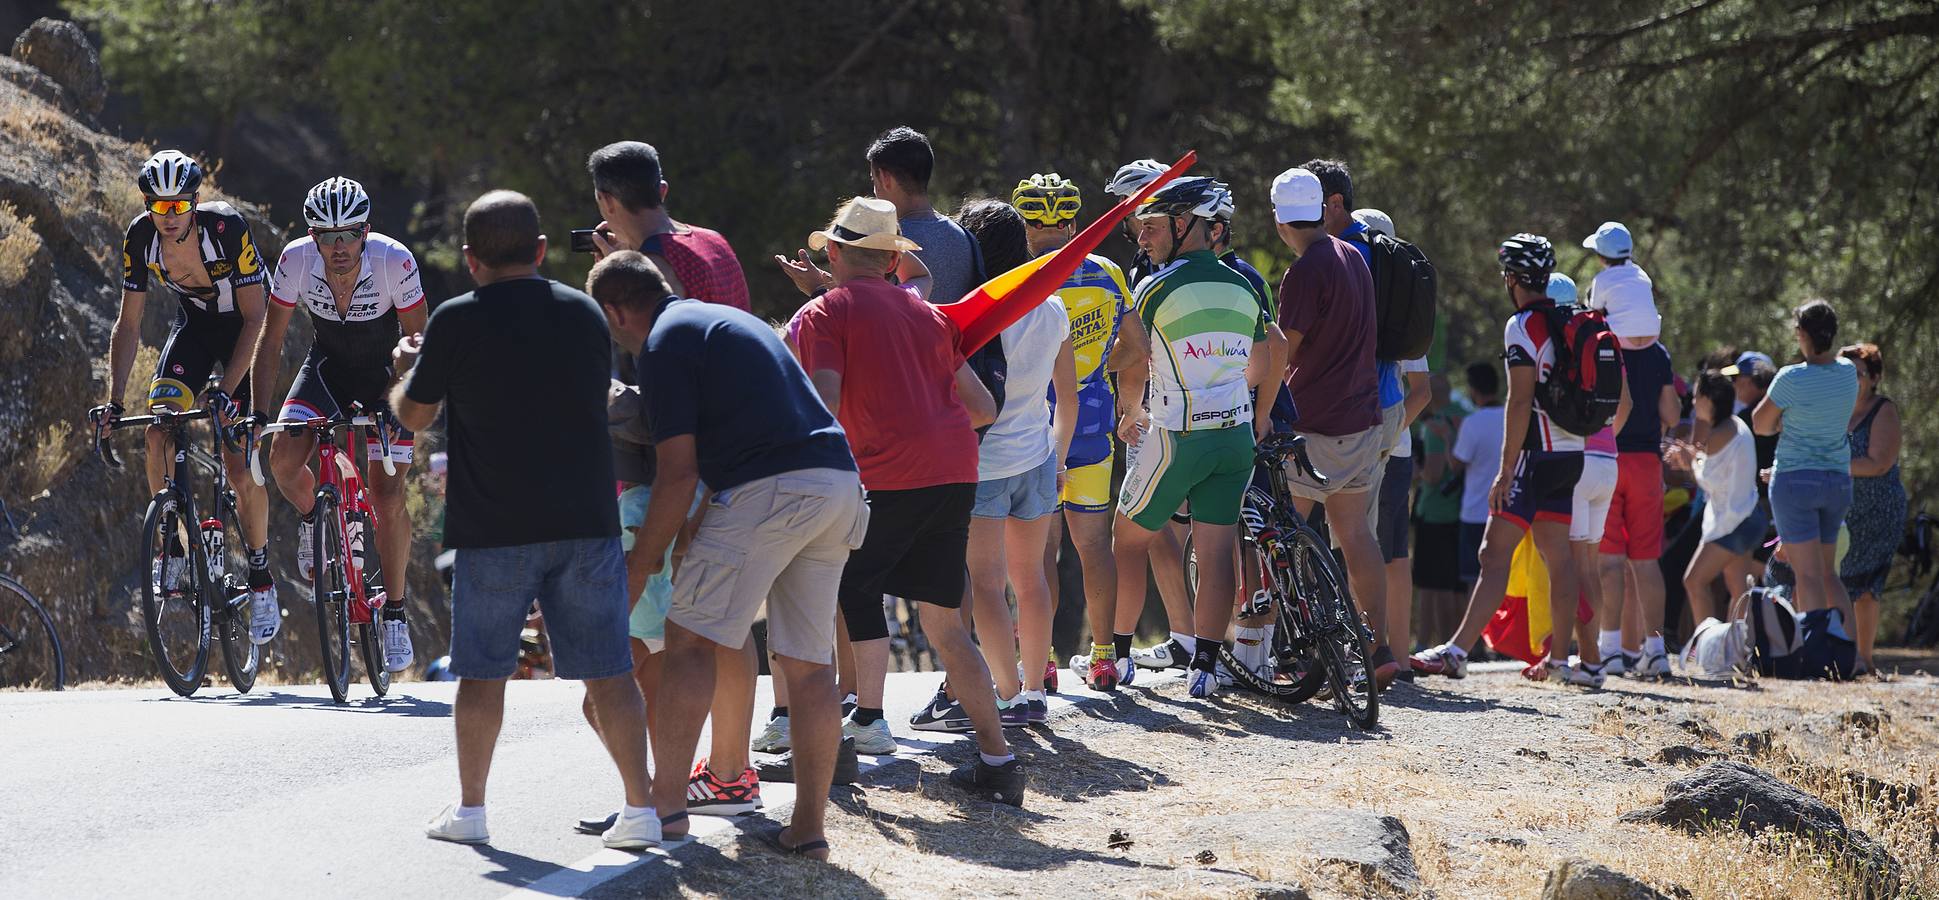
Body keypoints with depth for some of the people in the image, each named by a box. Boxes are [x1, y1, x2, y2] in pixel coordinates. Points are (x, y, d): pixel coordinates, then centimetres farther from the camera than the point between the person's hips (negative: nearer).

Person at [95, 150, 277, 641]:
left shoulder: (227, 227, -31)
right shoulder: (141, 237, -19)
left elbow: (256, 317, -25)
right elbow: (128, 325, -11)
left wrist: (227, 389, -33)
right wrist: (114, 401, -19)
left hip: (243, 328, -4)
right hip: (194, 323, 4)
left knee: (240, 463, -12)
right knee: (159, 428, -20)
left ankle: (261, 577, 5)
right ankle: (174, 549, -4)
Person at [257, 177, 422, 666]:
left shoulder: (394, 261, -30)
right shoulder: (296, 260, -24)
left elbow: (417, 340, -20)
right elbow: (271, 340, -14)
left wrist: (397, 406, -31)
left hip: (386, 373, -2)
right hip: (327, 366, 2)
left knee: (387, 498, -11)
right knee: (283, 458, -21)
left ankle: (395, 613, 5)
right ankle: (313, 519, 13)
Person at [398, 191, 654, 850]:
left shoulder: (456, 322, -6)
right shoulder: (585, 314, 5)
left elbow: (414, 415, 5)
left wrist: (406, 369, 26)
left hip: (495, 529, -3)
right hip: (587, 520, 3)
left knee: (482, 670, 9)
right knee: (607, 669, 4)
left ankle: (469, 809, 13)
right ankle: (641, 808, 0)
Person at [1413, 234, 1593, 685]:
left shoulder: (1523, 326, -12)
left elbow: (1520, 402, -18)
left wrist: (1506, 471, -19)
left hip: (1538, 455, -9)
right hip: (1572, 454, 9)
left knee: (1495, 553, -13)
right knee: (1557, 554, 14)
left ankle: (1456, 651, -19)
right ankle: (1559, 659, 17)